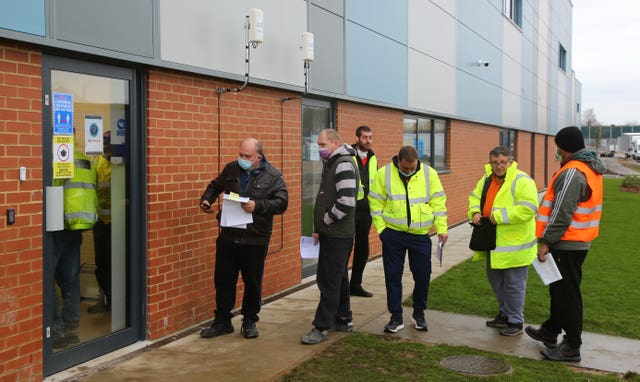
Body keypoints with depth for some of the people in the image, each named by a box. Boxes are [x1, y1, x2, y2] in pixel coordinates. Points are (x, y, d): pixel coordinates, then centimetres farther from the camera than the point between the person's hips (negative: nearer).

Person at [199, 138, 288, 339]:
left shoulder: (273, 176, -5)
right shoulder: (231, 169, 6)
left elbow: (281, 202, -12)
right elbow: (215, 186, 22)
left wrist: (257, 206, -24)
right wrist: (206, 200, 3)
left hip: (255, 240, -3)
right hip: (228, 237, 3)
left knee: (253, 283, 9)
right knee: (223, 281, 8)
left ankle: (249, 321, 27)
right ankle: (222, 321, 23)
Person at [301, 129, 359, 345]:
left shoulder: (344, 165, -17)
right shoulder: (331, 163, 15)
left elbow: (346, 202, -26)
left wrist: (326, 221, -14)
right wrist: (319, 228, 17)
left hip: (338, 235, -10)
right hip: (330, 233, 10)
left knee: (329, 280, -5)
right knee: (338, 277, 18)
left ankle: (322, 327, 1)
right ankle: (344, 320, 29)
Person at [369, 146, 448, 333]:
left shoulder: (429, 174, -3)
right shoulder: (384, 174, -5)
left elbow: (438, 202, 2)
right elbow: (376, 204, -1)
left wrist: (441, 228, -2)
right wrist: (381, 228, -5)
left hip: (420, 235, 1)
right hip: (393, 234, 0)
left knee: (422, 275, 7)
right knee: (393, 275, 3)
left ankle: (419, 313, 28)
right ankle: (396, 317, 15)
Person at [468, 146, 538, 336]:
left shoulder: (522, 181, -17)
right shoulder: (487, 179, 9)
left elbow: (529, 208, -26)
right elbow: (475, 196, 22)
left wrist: (500, 215, -26)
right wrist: (474, 211, 0)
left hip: (514, 244, -8)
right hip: (493, 242, 8)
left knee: (514, 284, 2)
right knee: (495, 280, 20)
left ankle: (516, 322, 17)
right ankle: (505, 314, 37)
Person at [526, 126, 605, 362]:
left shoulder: (572, 173, -21)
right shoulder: (591, 169, 13)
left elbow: (561, 213, -25)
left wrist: (546, 241, -20)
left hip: (567, 245, -10)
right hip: (580, 242, 10)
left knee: (567, 294, -2)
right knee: (559, 289, 21)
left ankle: (571, 348, 8)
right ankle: (550, 333, 35)